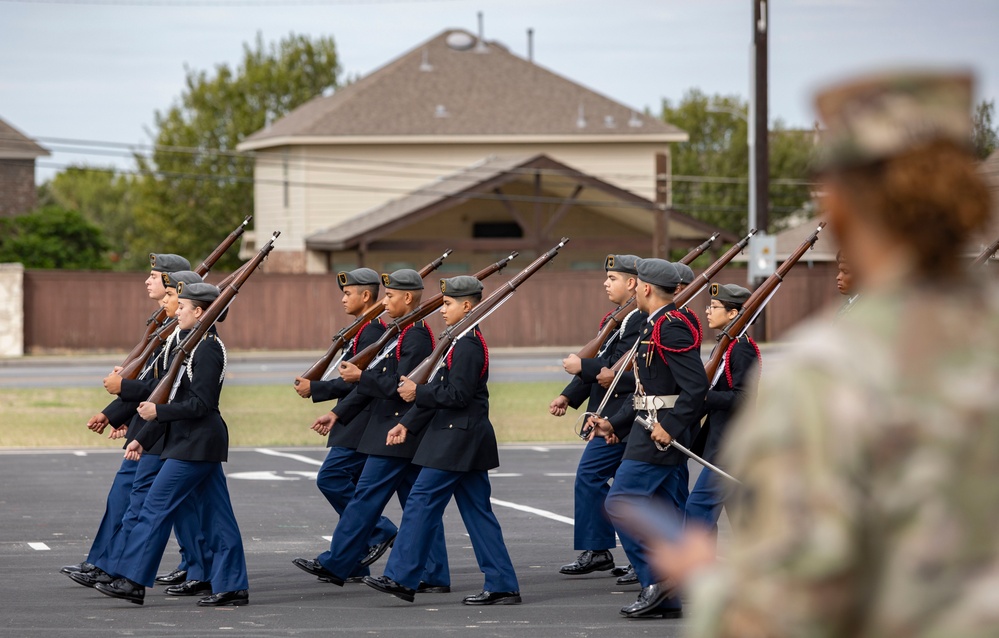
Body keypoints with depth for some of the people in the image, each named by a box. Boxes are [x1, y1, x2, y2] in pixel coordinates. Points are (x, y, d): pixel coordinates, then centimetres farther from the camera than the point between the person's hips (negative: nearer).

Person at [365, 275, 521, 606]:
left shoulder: (467, 345, -15)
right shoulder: (468, 341, 17)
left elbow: (457, 395, -21)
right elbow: (442, 391, 18)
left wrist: (418, 393, -12)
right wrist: (408, 424, 15)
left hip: (457, 441, -10)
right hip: (469, 439, 10)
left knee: (421, 503, -5)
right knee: (476, 510, 9)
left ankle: (401, 578, -1)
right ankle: (502, 586, 7)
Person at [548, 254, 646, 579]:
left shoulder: (641, 321, -15)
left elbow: (627, 371, -23)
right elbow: (599, 366, 20)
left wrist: (582, 366, -18)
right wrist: (568, 396, 10)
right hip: (610, 415, 10)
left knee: (590, 476, -11)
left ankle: (595, 550, -6)